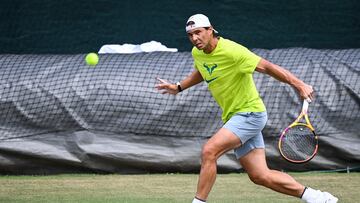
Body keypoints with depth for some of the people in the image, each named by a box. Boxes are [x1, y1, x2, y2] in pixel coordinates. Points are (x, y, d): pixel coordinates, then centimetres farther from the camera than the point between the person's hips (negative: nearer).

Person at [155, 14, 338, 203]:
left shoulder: (231, 51, -22)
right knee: (260, 176, 5)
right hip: (233, 116, 8)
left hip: (249, 113, -8)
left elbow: (266, 66, -22)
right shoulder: (197, 53, 3)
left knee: (209, 151, -22)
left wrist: (298, 84, -26)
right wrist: (178, 87, 23)